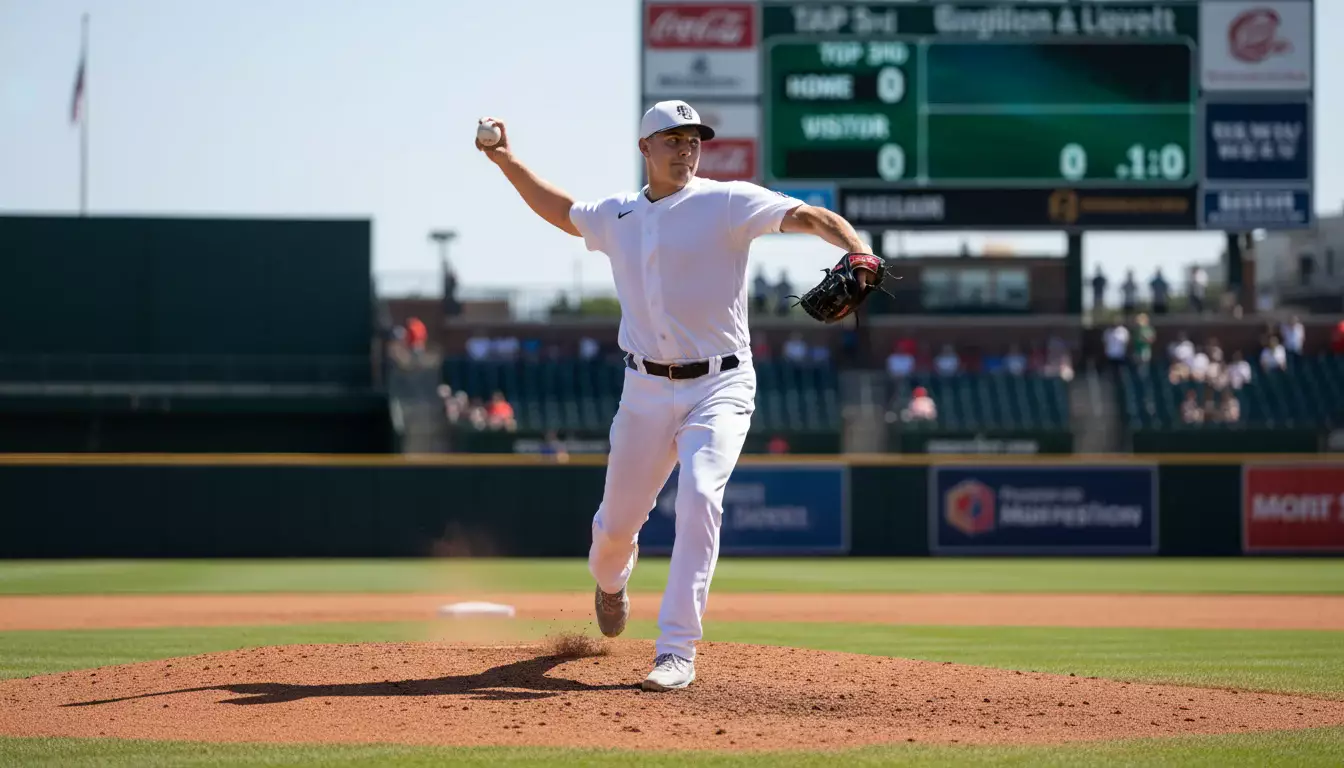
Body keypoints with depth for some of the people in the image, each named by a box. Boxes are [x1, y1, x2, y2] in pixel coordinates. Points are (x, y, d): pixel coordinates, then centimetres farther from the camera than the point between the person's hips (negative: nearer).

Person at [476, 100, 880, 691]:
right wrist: (507, 161, 22)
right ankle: (609, 578, 52)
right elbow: (563, 212, 30)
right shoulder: (617, 217, 9)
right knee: (618, 519, 12)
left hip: (720, 387, -4)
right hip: (646, 391, 4)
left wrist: (856, 251, -37)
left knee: (699, 495, -26)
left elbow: (806, 215, -19)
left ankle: (677, 652, -22)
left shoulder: (726, 203, -6)